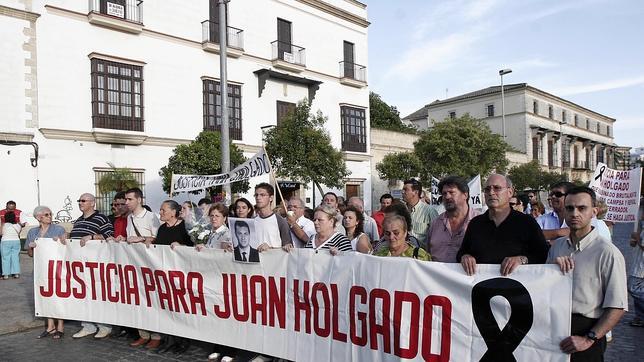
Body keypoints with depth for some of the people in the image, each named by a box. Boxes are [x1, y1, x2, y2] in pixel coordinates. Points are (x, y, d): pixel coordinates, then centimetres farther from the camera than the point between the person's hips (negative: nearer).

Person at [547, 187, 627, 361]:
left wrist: (588, 339, -18)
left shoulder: (607, 252, -13)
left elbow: (617, 307, -15)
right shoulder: (557, 245, 5)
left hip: (586, 329, -5)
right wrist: (552, 265, -8)